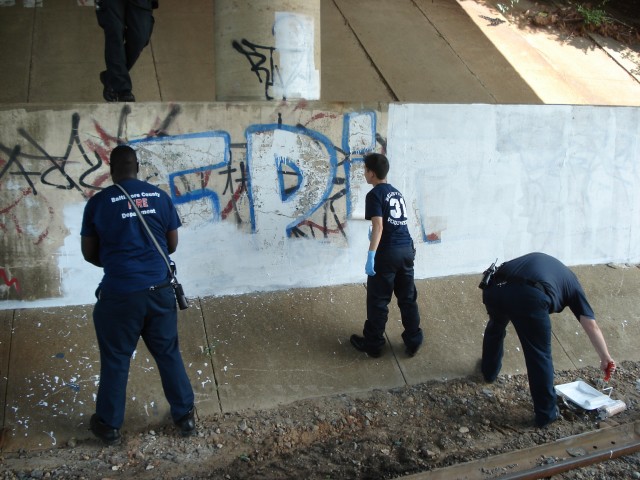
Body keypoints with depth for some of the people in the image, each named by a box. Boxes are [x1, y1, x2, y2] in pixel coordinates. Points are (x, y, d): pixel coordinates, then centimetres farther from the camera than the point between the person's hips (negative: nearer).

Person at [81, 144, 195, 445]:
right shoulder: (160, 197, 0)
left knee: (115, 359, 13)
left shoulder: (98, 202, -6)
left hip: (119, 294, -2)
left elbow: (89, 254, 3)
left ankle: (109, 425, 29)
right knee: (169, 353, 17)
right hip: (160, 289, 3)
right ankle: (184, 415, 29)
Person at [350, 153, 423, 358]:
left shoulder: (374, 195, -8)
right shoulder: (396, 192, 16)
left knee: (377, 301, 6)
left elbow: (379, 226, -19)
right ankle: (413, 341, 23)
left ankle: (373, 344, 17)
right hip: (407, 249, 7)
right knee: (408, 298, 15)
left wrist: (371, 256, -25)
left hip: (388, 252, -7)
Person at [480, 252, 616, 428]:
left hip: (494, 287, 5)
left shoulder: (536, 259, 42)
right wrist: (606, 358, 32)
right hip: (528, 296, -4)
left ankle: (489, 371, 57)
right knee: (540, 355, 14)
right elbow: (591, 325, 24)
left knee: (496, 326, 36)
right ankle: (546, 413, 25)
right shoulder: (571, 281, 29)